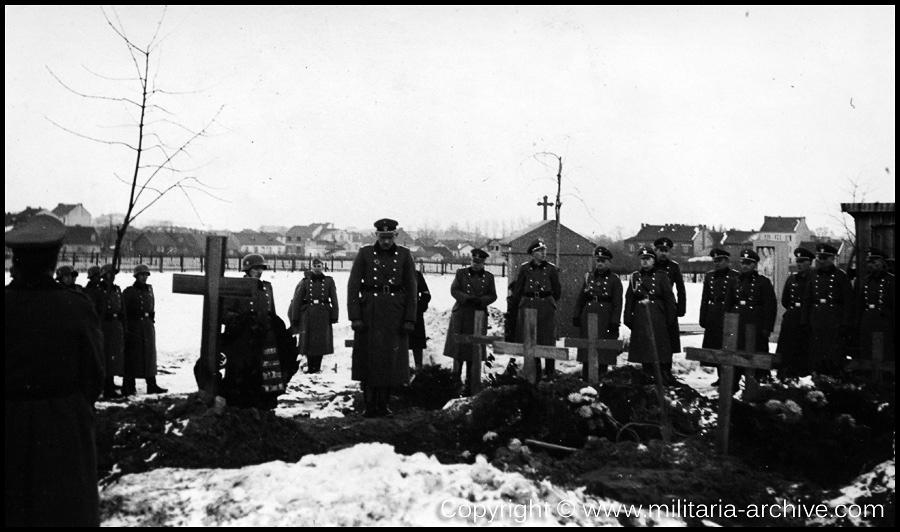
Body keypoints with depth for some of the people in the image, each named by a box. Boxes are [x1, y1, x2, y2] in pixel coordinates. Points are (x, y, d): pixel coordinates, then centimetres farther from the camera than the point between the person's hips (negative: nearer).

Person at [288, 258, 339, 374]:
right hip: (308, 315, 0)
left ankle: (317, 367, 11)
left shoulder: (328, 281, 5)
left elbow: (334, 299, 4)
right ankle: (310, 367, 11)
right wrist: (295, 318, 1)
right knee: (308, 341, 1)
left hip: (323, 315, 0)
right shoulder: (305, 281, 4)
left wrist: (334, 316, -3)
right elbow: (297, 300, 4)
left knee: (321, 341, 1)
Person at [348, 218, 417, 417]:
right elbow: (353, 286, -3)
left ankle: (383, 404, 18)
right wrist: (354, 317, -11)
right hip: (370, 312, -1)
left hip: (395, 313, 1)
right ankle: (370, 405, 12)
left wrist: (410, 319, -5)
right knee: (368, 358, 2)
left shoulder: (404, 255, 2)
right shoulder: (365, 253, 0)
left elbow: (411, 289, 2)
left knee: (392, 359, 4)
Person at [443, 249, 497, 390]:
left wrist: (480, 301, -13)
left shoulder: (489, 276, 9)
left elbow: (493, 296, 6)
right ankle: (456, 375, 16)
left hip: (479, 314, 1)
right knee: (458, 344, 1)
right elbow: (454, 290, -2)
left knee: (474, 348, 1)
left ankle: (470, 381, 8)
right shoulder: (461, 273, 4)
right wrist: (467, 299, -17)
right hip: (461, 314, -1)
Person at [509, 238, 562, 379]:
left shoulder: (551, 268, 0)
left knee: (548, 341, 0)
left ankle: (550, 373, 9)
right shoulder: (524, 268, 1)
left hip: (546, 307, -1)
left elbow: (557, 291, 11)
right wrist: (517, 306, 18)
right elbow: (517, 289, 12)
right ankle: (535, 372, 12)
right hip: (528, 306, 1)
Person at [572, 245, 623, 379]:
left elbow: (617, 303, -4)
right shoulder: (588, 277, 10)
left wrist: (615, 322, -11)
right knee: (587, 347, 3)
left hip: (605, 317, -3)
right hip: (588, 315, 3)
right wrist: (576, 316, 4)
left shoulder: (614, 280, 0)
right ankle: (586, 378, 9)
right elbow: (580, 298, 11)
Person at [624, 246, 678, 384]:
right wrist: (628, 318, 4)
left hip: (658, 316, -2)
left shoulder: (661, 276, 2)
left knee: (660, 346, -4)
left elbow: (669, 298, -1)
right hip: (640, 317, 3)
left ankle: (665, 375, 3)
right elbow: (629, 299, 8)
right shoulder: (635, 277, 9)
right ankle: (650, 376, 13)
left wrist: (670, 318, -5)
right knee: (643, 346, 4)